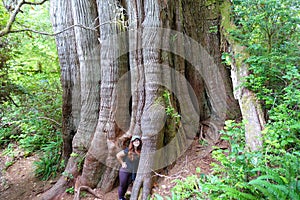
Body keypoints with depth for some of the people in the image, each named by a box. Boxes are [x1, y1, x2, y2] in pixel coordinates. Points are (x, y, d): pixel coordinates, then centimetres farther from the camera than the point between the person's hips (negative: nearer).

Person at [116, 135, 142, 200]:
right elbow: (118, 155, -11)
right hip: (125, 171, -3)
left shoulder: (140, 151, -12)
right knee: (122, 185, 11)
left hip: (134, 172, 3)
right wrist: (122, 163, -7)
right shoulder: (128, 150, -21)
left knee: (127, 185, 19)